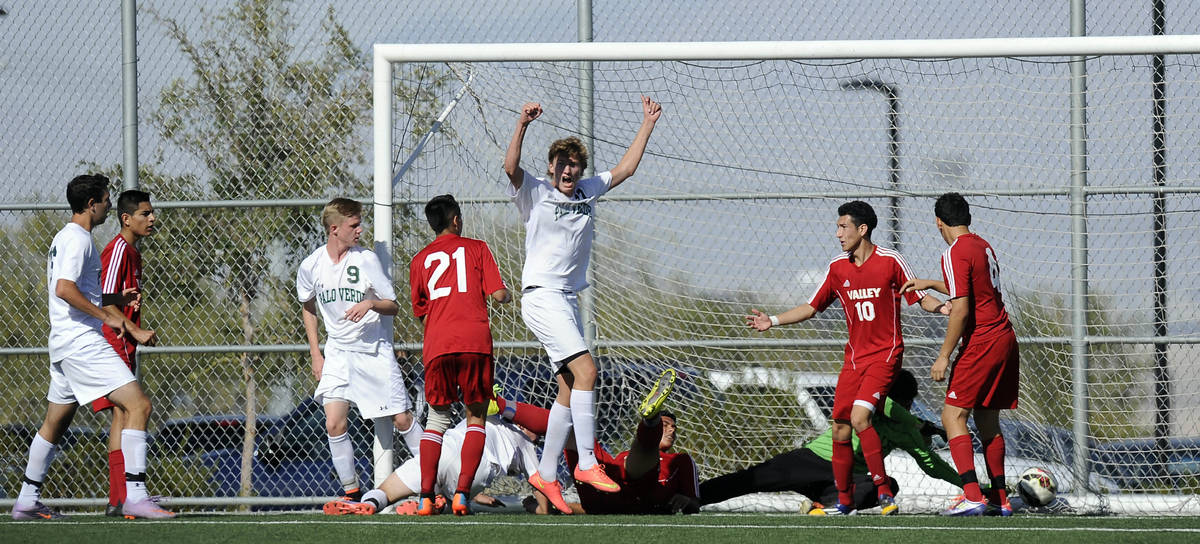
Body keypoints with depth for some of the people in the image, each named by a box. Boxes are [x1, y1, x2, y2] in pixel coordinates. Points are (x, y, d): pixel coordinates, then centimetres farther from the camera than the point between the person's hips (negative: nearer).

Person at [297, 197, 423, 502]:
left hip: (375, 351, -2)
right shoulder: (311, 267, -2)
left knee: (402, 420, -2)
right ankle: (351, 492, 0)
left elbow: (393, 306, -3)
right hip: (338, 353, 2)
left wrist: (371, 304, -25)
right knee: (334, 424, -12)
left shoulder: (366, 259, -8)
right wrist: (315, 355, 11)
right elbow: (307, 308, 16)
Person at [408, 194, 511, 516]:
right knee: (476, 417, 8)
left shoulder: (420, 260, 16)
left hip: (437, 345, 2)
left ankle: (426, 497, -3)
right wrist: (507, 296, 25)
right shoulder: (476, 248, 9)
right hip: (475, 341, -2)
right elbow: (498, 294, 3)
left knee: (437, 418, 11)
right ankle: (462, 493, -7)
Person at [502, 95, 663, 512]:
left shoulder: (587, 192, 14)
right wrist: (523, 125, -34)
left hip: (568, 301, 8)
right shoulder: (536, 193, -3)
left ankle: (546, 475, 14)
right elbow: (511, 167, -21)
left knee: (569, 390, 6)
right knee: (585, 369, -21)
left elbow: (625, 168, 23)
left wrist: (648, 124, 21)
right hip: (542, 296, -8)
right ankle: (587, 464, -23)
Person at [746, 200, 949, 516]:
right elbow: (812, 307, 15)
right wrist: (773, 321, 7)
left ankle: (885, 493, -15)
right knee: (840, 428, 1)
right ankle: (844, 501, 14)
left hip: (885, 354, -5)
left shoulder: (890, 261, -7)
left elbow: (920, 298, -1)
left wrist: (945, 308, -21)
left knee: (860, 418, -21)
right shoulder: (837, 267, 7)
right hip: (855, 357, 5)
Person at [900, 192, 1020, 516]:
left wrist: (944, 356, -15)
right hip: (1004, 340, 9)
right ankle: (999, 500, 17)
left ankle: (973, 497, -20)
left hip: (981, 342, -9)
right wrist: (929, 284, 42)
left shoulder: (956, 254, -12)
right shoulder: (983, 246, 15)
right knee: (987, 419, 15)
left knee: (953, 415, -8)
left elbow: (961, 310, -19)